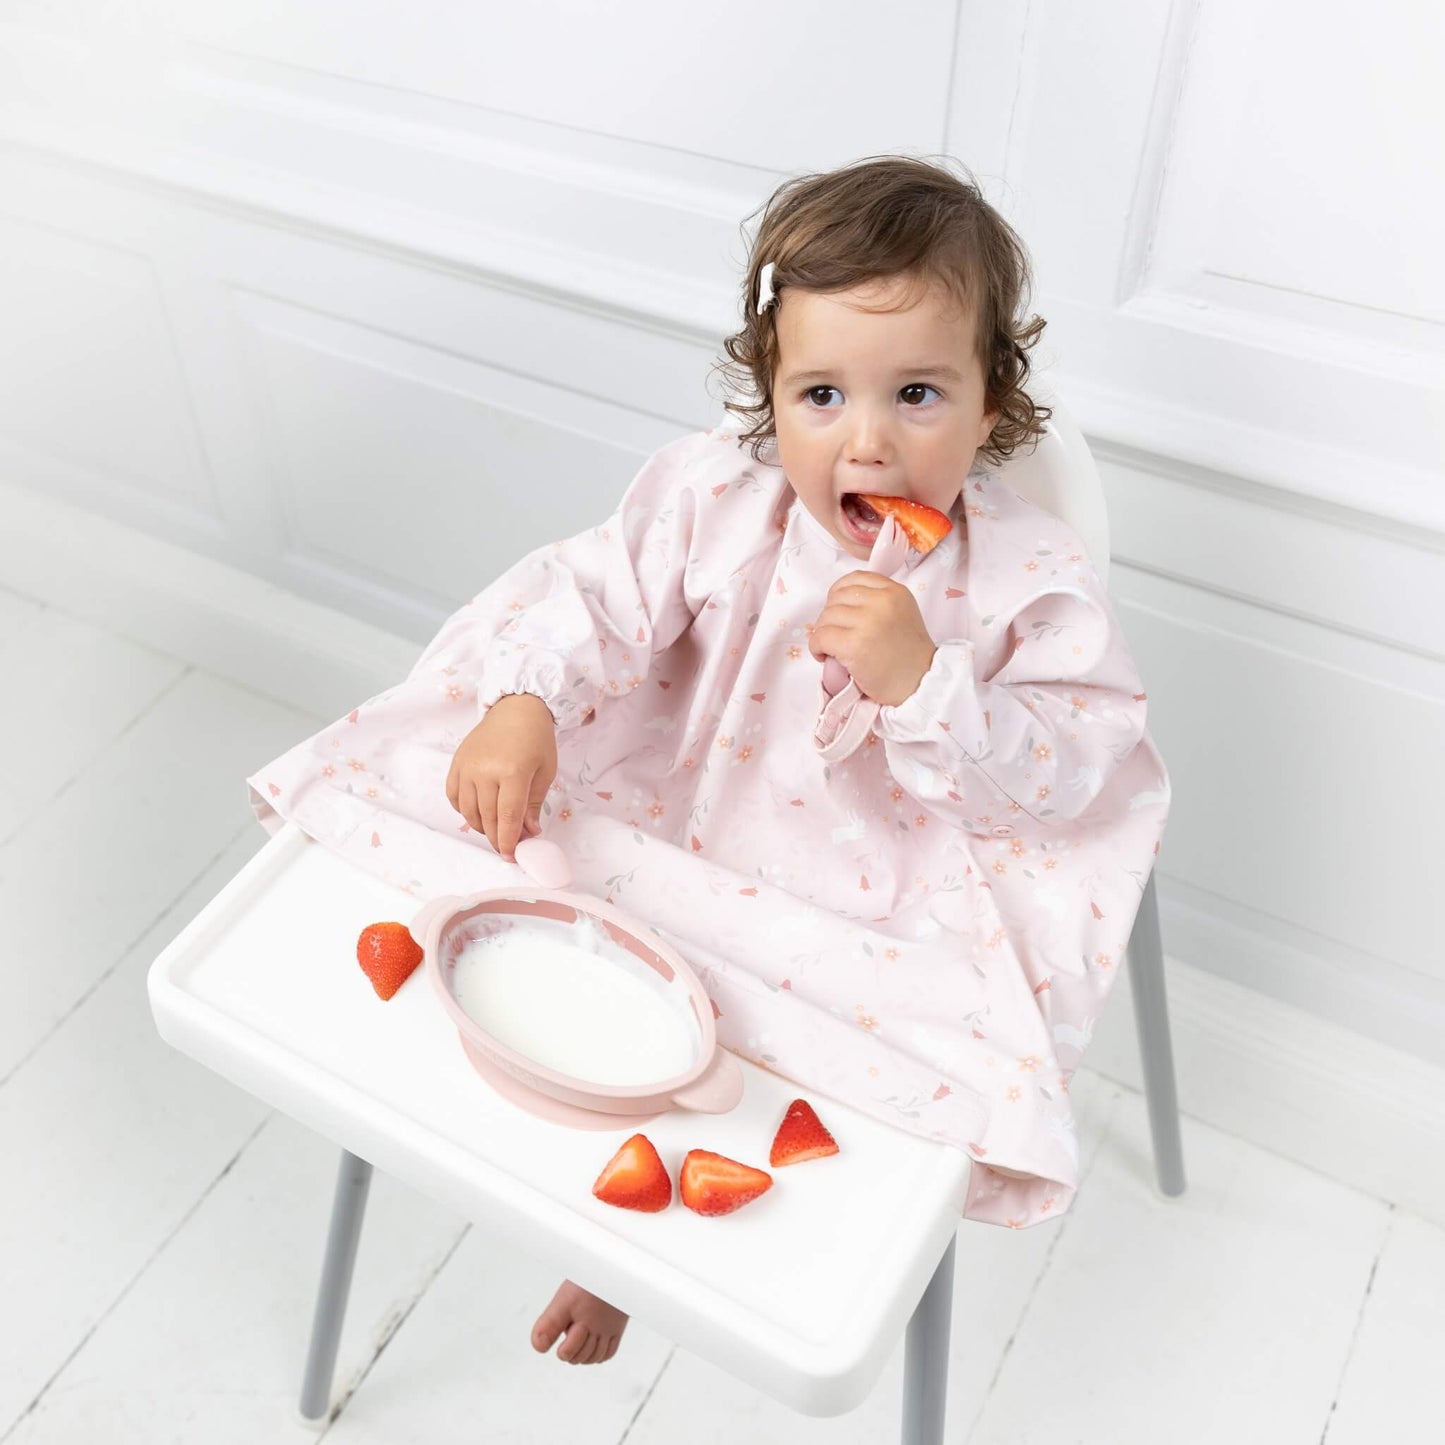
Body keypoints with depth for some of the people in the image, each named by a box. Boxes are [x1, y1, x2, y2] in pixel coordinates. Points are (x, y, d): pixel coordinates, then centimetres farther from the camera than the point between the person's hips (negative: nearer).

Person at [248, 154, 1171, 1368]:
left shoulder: (1030, 582, -17)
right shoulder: (715, 491, -11)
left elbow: (1063, 776, -19)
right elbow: (602, 594, -8)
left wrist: (921, 682, -35)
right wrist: (523, 706, -27)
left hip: (878, 897, -2)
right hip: (669, 819, 2)